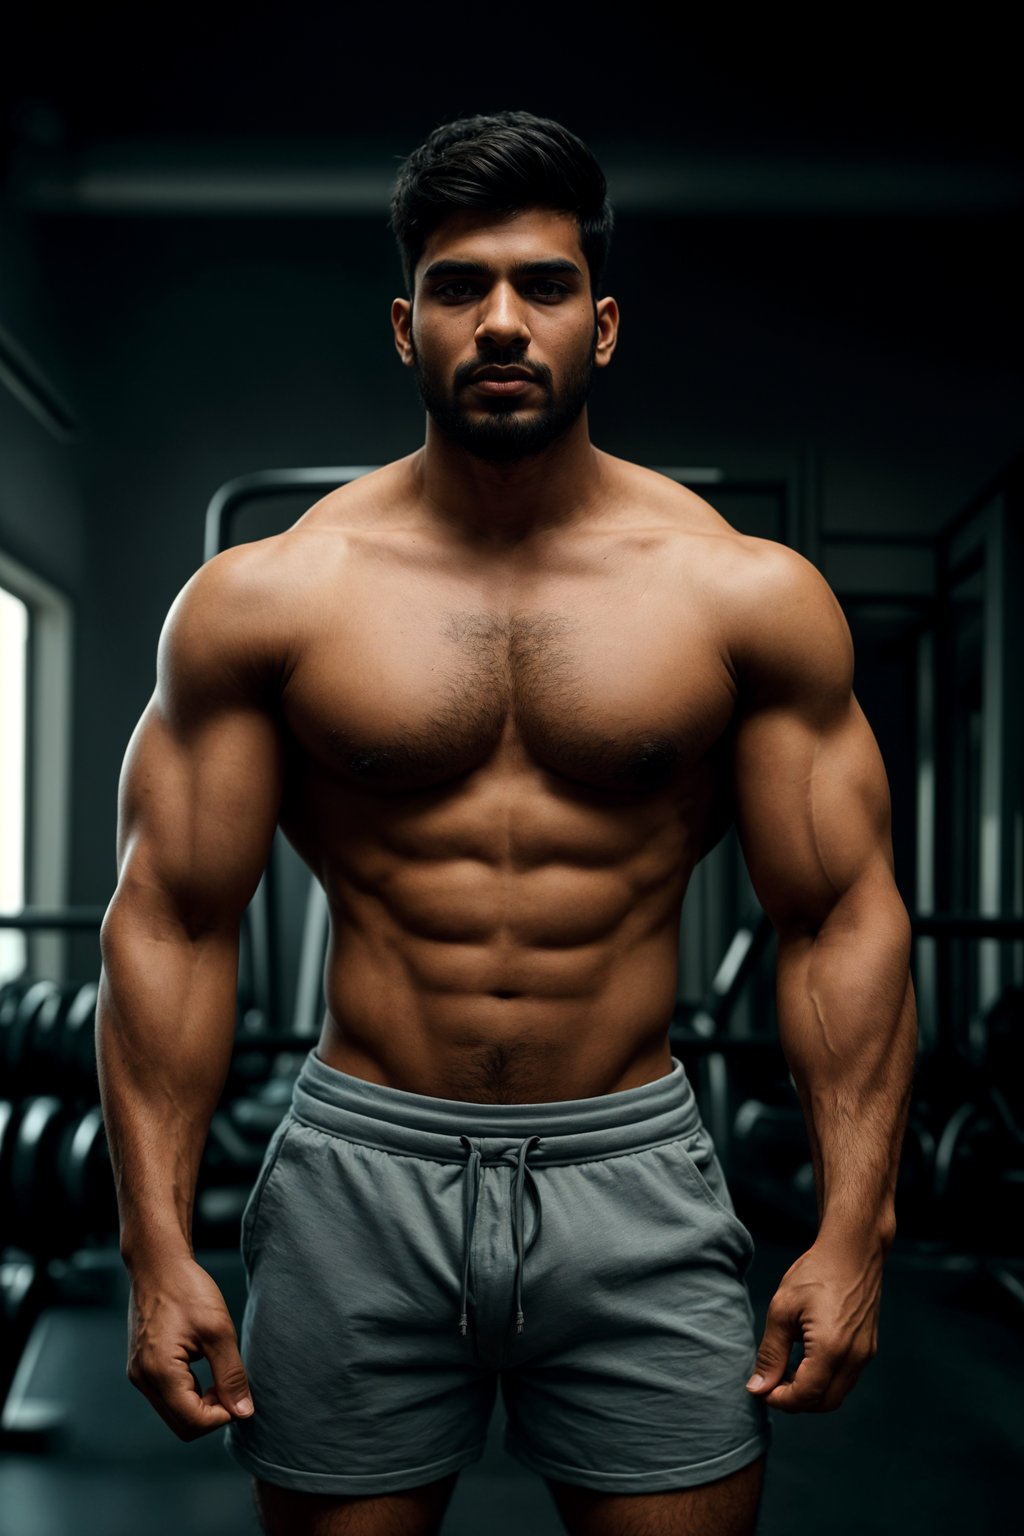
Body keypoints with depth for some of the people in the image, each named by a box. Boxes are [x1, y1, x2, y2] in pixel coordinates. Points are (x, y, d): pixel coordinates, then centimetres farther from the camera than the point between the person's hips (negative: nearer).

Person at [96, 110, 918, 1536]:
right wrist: (159, 1245, -5)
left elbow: (843, 918, 0)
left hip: (634, 1173, 1)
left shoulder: (752, 596, -2)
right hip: (362, 1168, 0)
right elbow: (173, 919, -1)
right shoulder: (262, 599, -3)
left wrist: (853, 1230, -6)